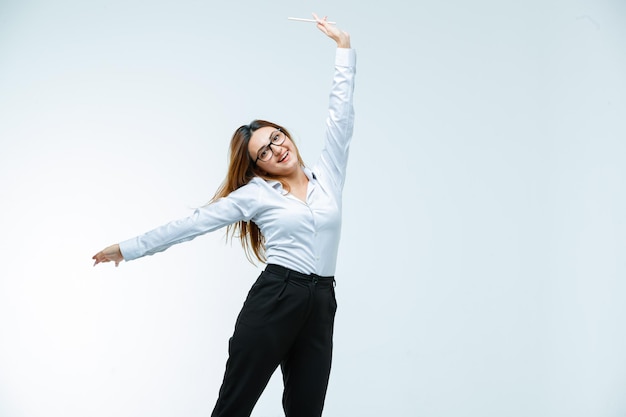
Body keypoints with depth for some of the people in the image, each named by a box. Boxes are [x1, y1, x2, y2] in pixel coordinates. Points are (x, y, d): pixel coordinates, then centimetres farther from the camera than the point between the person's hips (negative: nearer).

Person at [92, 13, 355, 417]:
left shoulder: (327, 174, 12)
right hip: (273, 298, -3)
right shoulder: (256, 193, 5)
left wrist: (344, 46, 13)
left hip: (321, 306, 3)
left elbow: (341, 114, 13)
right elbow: (196, 222, 7)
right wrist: (130, 248, 9)